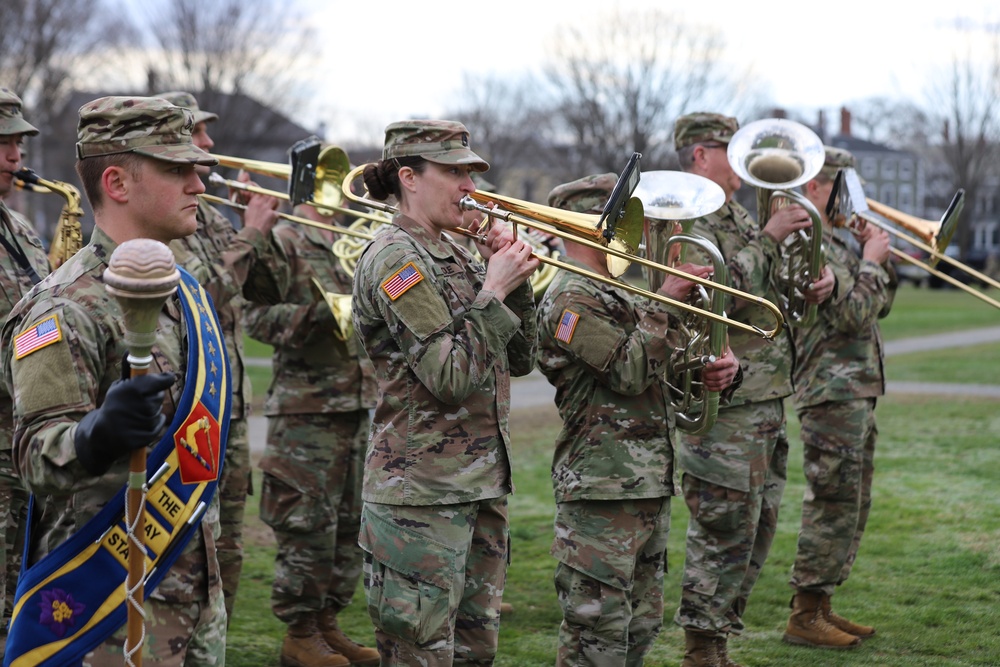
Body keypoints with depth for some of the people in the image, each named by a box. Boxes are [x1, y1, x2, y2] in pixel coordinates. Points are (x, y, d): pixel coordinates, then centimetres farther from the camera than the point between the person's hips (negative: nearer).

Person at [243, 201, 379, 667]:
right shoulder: (284, 242, -7)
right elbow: (257, 316, -15)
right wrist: (321, 313, -25)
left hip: (357, 403, 7)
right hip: (307, 406, -7)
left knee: (350, 524, 11)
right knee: (308, 524, -3)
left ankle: (327, 623, 22)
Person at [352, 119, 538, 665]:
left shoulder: (456, 257, 15)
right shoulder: (395, 259, -12)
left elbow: (520, 360, 15)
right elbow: (450, 378, -20)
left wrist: (513, 280, 3)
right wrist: (494, 291, -13)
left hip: (481, 486, 9)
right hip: (421, 495, -9)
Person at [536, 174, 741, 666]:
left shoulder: (622, 290, 19)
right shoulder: (572, 299, -13)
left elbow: (666, 363, 24)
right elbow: (629, 371, -20)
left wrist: (718, 367, 4)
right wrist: (664, 301, -17)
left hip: (649, 481, 10)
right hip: (601, 487, -10)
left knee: (641, 625, 16)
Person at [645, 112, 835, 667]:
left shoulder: (735, 215, 18)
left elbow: (775, 292, 24)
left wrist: (819, 279, 3)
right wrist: (767, 238, -19)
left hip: (766, 397, 10)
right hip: (722, 399, -10)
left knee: (757, 526, 14)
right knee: (725, 532, -6)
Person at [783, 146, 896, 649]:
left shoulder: (839, 241, 18)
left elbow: (878, 306, 21)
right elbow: (852, 314, -21)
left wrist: (880, 259, 7)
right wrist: (870, 260, -9)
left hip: (858, 390, 10)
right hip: (831, 392, -10)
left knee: (851, 506, 14)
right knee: (834, 504, -9)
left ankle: (820, 607, 20)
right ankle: (805, 618, -4)